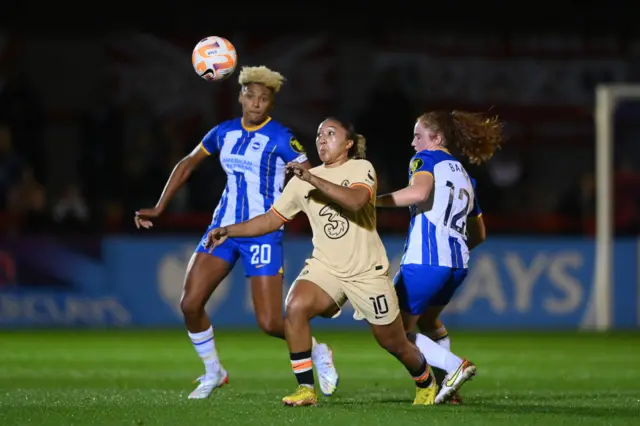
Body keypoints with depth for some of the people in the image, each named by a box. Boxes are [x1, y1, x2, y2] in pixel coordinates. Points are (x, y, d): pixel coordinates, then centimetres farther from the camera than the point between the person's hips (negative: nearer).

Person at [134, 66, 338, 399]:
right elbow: (187, 164, 18)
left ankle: (319, 354, 21)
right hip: (223, 228, 5)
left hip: (263, 234, -5)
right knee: (190, 304, -7)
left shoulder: (280, 138, -10)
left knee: (270, 323, -10)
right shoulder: (224, 133, 6)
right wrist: (158, 208, 15)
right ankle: (213, 373, 15)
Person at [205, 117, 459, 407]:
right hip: (325, 267, 3)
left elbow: (356, 200, -30)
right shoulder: (302, 181, 4)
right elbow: (272, 219, 7)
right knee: (295, 308, -27)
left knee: (394, 343, 8)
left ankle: (426, 384, 40)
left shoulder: (361, 168, -8)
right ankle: (306, 390, -20)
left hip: (367, 272, -3)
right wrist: (229, 231, -4)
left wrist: (312, 179, -35)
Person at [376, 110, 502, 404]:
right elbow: (479, 235, 25)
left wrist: (373, 200, -18)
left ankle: (454, 366, -14)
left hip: (424, 262, -8)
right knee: (427, 321, 29)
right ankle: (448, 389, 20)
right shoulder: (465, 176, 22)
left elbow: (419, 192, -24)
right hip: (458, 264, 8)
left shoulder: (426, 159, 0)